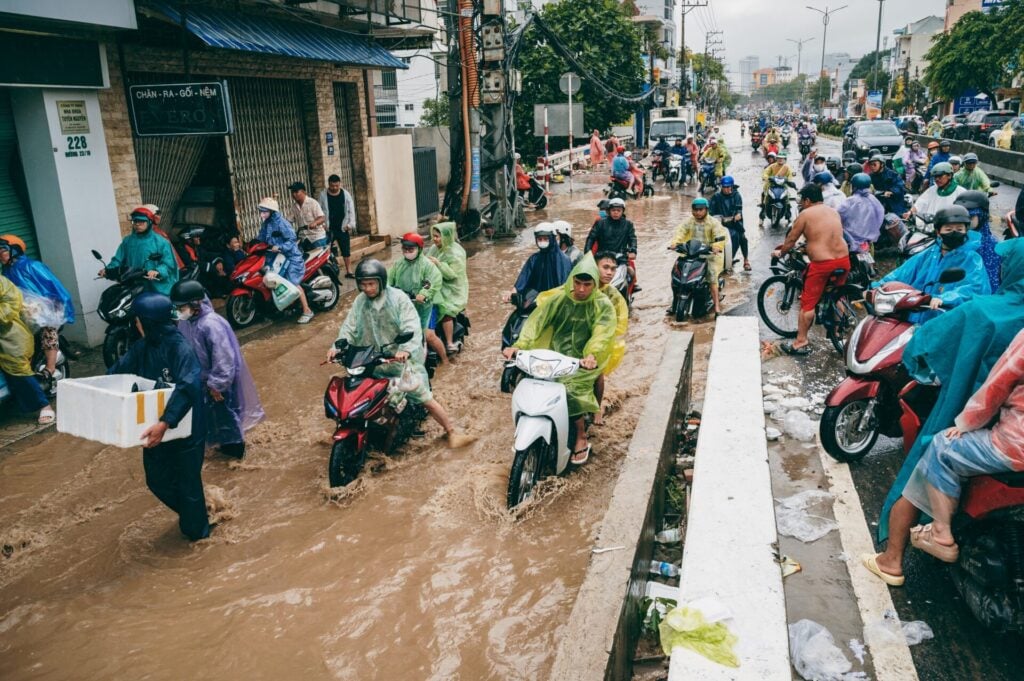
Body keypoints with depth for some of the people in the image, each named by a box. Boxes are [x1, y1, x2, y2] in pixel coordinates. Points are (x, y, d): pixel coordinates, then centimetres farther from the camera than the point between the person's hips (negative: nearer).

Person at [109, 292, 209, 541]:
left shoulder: (180, 348, -26)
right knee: (157, 480, 19)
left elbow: (189, 386, -39)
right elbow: (117, 371, 7)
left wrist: (165, 422, -48)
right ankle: (189, 515, 45)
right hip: (156, 428, 7)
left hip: (184, 428, -7)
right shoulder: (143, 346, -2)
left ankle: (196, 530, 34)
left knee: (187, 481, 10)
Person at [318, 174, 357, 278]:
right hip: (329, 228, -1)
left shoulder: (345, 194, 1)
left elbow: (351, 210, 2)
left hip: (343, 228, 1)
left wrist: (351, 224, -9)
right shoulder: (323, 195, -1)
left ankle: (349, 271, 14)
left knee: (346, 250, 6)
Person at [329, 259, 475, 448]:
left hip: (401, 360, -5)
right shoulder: (359, 302, 5)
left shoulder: (398, 298, -11)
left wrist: (406, 350, -38)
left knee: (425, 398, -5)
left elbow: (413, 328, -20)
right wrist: (337, 346, -15)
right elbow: (349, 328, 4)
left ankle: (451, 432, 7)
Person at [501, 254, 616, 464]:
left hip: (582, 361, -3)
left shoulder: (603, 305, -7)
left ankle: (581, 438, -7)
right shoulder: (559, 298, 0)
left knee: (571, 390, -28)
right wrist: (519, 345, -26)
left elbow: (602, 333, -24)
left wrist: (592, 355, -44)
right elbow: (537, 320, -11)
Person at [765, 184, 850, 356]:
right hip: (843, 259, 6)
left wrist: (780, 252, 23)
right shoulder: (834, 212, 16)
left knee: (808, 303, 2)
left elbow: (791, 239, 4)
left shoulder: (805, 214, -2)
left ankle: (801, 343, 6)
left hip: (822, 264, -6)